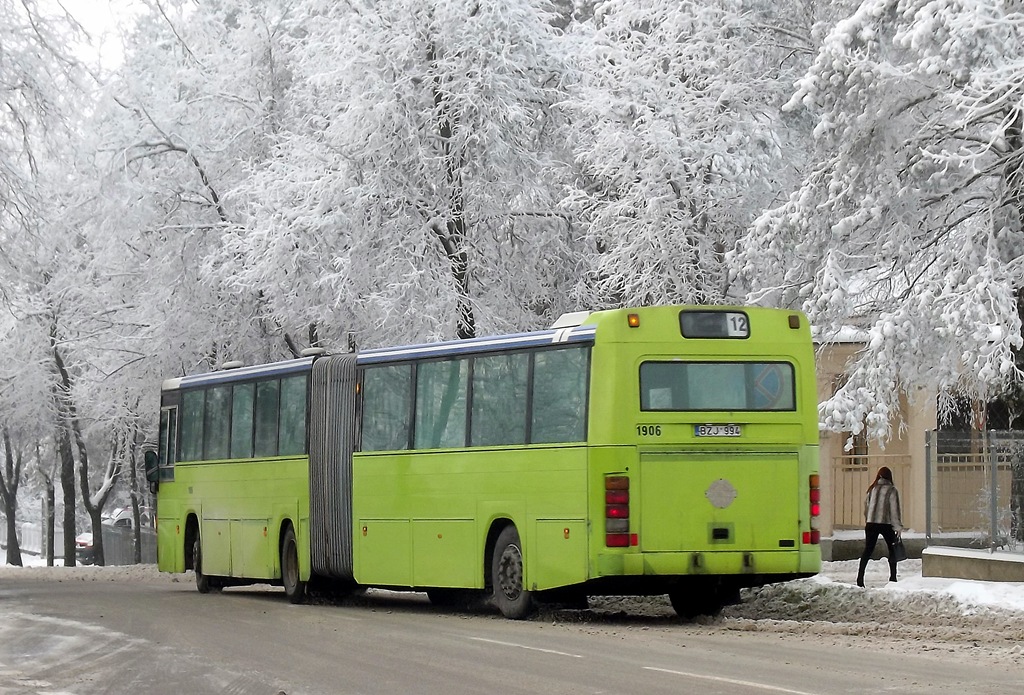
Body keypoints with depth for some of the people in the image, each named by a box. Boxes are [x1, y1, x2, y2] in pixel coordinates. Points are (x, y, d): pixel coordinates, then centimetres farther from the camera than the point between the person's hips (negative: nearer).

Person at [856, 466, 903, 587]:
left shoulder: (872, 489, 8)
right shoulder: (891, 490, -5)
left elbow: (866, 506, 13)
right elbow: (895, 510, -7)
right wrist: (898, 527, -5)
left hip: (871, 523, 3)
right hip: (886, 524, -3)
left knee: (868, 550, 3)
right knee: (892, 550, 13)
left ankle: (860, 577, -6)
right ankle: (892, 576, 10)